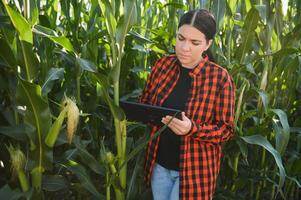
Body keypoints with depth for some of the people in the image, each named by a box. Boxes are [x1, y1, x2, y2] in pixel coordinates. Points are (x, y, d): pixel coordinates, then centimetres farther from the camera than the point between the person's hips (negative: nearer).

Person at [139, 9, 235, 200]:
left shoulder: (220, 78, -15)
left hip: (195, 168, -4)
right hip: (159, 163, 4)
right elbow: (145, 101, 9)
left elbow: (226, 130, -11)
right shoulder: (163, 64, -4)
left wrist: (192, 129, -28)